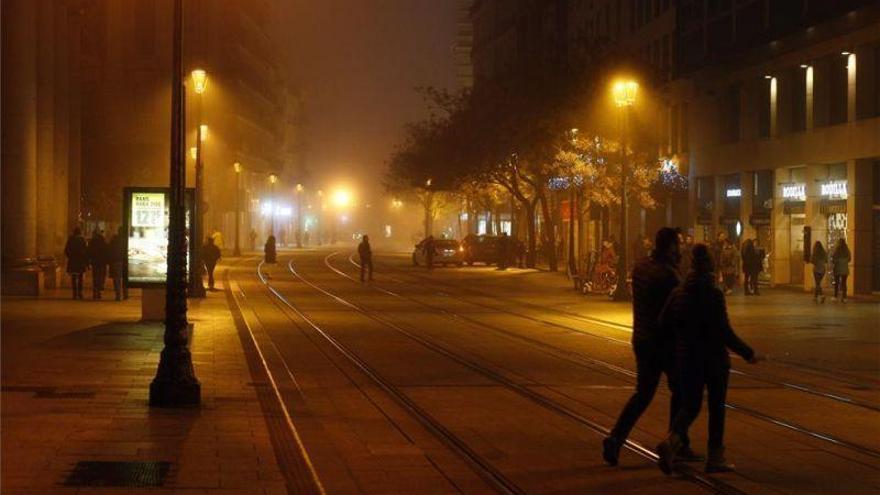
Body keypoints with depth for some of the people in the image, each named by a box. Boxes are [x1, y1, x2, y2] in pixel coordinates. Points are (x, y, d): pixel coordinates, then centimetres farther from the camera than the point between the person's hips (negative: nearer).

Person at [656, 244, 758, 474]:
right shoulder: (714, 295, -15)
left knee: (689, 406, 12)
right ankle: (715, 457, 16)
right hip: (714, 359, -4)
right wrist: (747, 353, -8)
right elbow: (724, 332, -17)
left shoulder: (678, 294, 0)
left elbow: (663, 325, 2)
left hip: (686, 359, 4)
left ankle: (672, 440, -15)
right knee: (716, 408, 11)